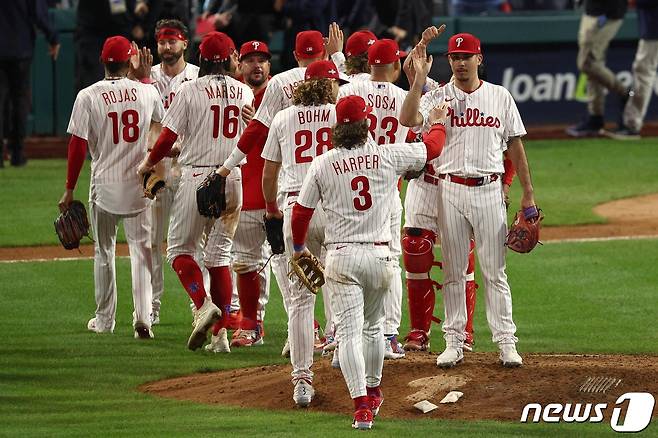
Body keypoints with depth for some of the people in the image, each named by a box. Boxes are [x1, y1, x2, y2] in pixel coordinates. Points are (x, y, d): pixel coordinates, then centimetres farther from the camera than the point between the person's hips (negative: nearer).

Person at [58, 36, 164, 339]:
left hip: (104, 185, -1)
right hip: (139, 185, 1)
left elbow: (78, 146, -9)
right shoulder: (147, 92, -2)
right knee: (141, 250, 3)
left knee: (104, 252, 13)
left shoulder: (88, 97, -9)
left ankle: (105, 319, 20)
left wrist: (69, 190, -2)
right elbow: (160, 121, 20)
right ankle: (143, 317, -11)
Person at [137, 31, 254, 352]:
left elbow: (169, 136, -7)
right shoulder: (244, 93, 7)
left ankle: (203, 305, -18)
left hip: (198, 177, -4)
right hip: (234, 178, 4)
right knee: (220, 253, 10)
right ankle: (221, 332, 3)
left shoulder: (190, 90, -7)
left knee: (179, 248, 6)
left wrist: (148, 163, 9)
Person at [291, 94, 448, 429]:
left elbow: (301, 212, 3)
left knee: (350, 331, -5)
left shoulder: (322, 165, -4)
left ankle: (362, 404, -18)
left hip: (341, 256, -2)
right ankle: (373, 391, 39)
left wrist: (299, 247, 22)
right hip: (380, 256, 2)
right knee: (373, 326, 22)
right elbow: (432, 147, 15)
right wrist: (437, 123, 37)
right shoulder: (388, 156, -2)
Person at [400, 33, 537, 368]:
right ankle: (454, 342, 10)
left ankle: (505, 341, 3)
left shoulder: (500, 97, 6)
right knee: (453, 271, 5)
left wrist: (528, 192, 6)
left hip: (489, 191, 0)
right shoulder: (438, 98, 2)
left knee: (495, 271, 1)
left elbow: (514, 144, 9)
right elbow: (408, 120, -17)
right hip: (450, 190, 0)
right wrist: (419, 77, -22)